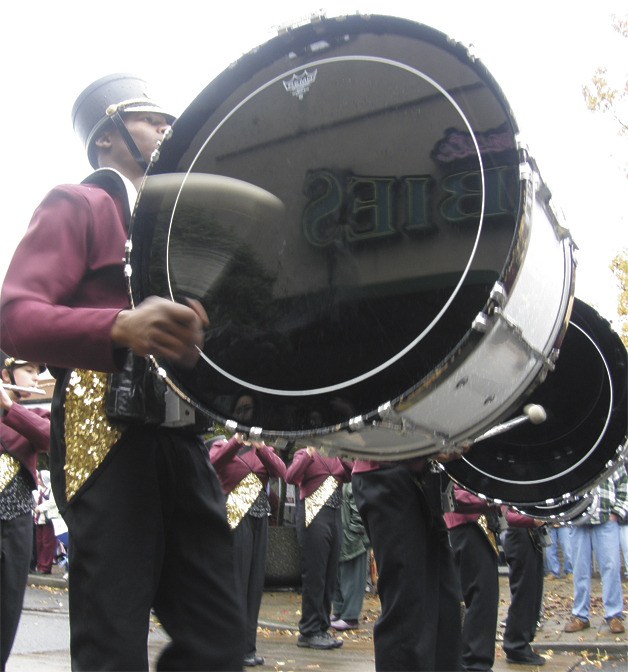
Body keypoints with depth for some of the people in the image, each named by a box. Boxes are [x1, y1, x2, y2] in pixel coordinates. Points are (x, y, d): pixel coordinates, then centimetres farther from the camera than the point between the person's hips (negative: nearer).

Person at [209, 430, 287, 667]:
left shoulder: (264, 448, 14)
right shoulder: (222, 445, 3)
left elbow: (281, 471, -6)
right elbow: (213, 462, -20)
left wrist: (260, 447, -20)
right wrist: (237, 440, -31)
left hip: (260, 520, 5)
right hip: (234, 519, -5)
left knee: (256, 581, 7)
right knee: (236, 580, -4)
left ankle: (248, 646, 16)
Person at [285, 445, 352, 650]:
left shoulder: (336, 456, 17)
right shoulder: (305, 454, 0)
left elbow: (350, 476, 12)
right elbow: (291, 477, -16)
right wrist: (309, 453, -18)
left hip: (335, 517, 7)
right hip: (313, 517, -6)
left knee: (330, 577, 9)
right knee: (314, 575, -4)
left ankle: (322, 628, 17)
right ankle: (309, 632, 3)